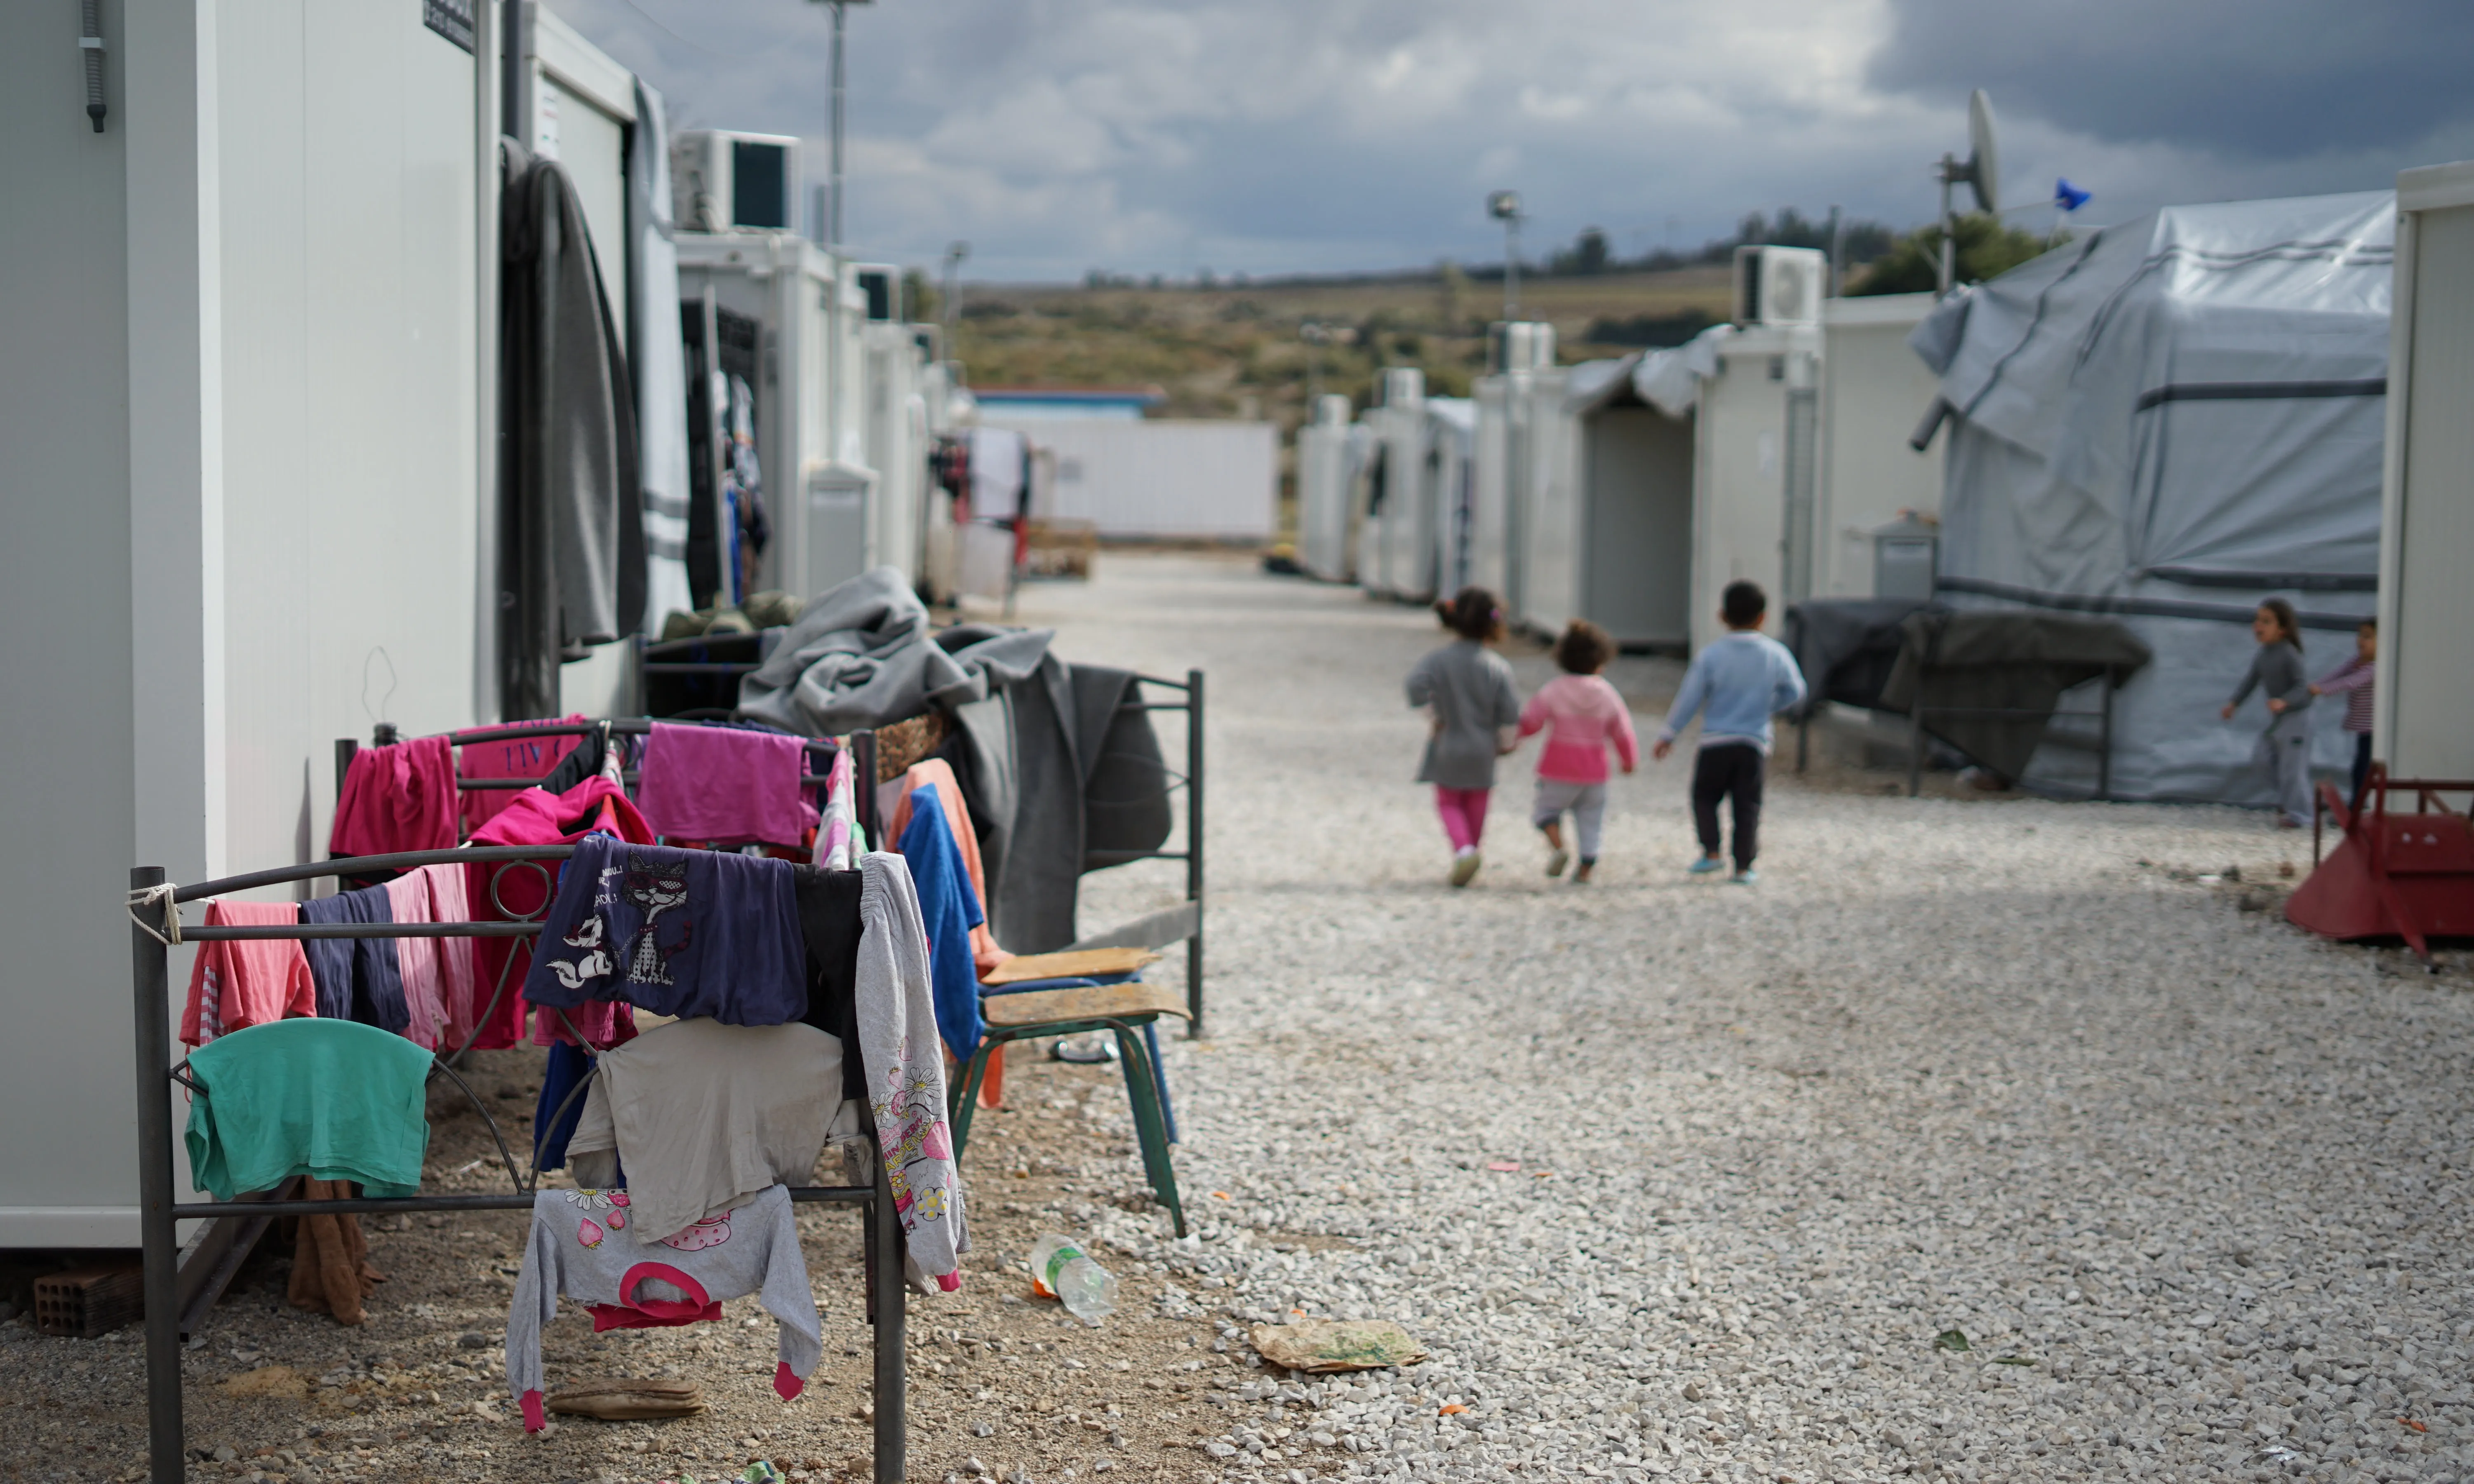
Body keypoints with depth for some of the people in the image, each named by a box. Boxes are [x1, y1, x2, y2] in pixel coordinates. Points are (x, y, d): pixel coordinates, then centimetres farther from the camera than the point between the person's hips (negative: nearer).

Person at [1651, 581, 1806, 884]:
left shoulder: (1710, 656, -6)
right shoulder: (1776, 654, -2)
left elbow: (1689, 698, -3)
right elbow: (1795, 691, 11)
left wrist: (1668, 735, 5)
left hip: (1716, 742, -1)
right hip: (1755, 744, 1)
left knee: (1705, 797, 15)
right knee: (1747, 806, 7)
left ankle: (1712, 852, 5)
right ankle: (1744, 867, 5)